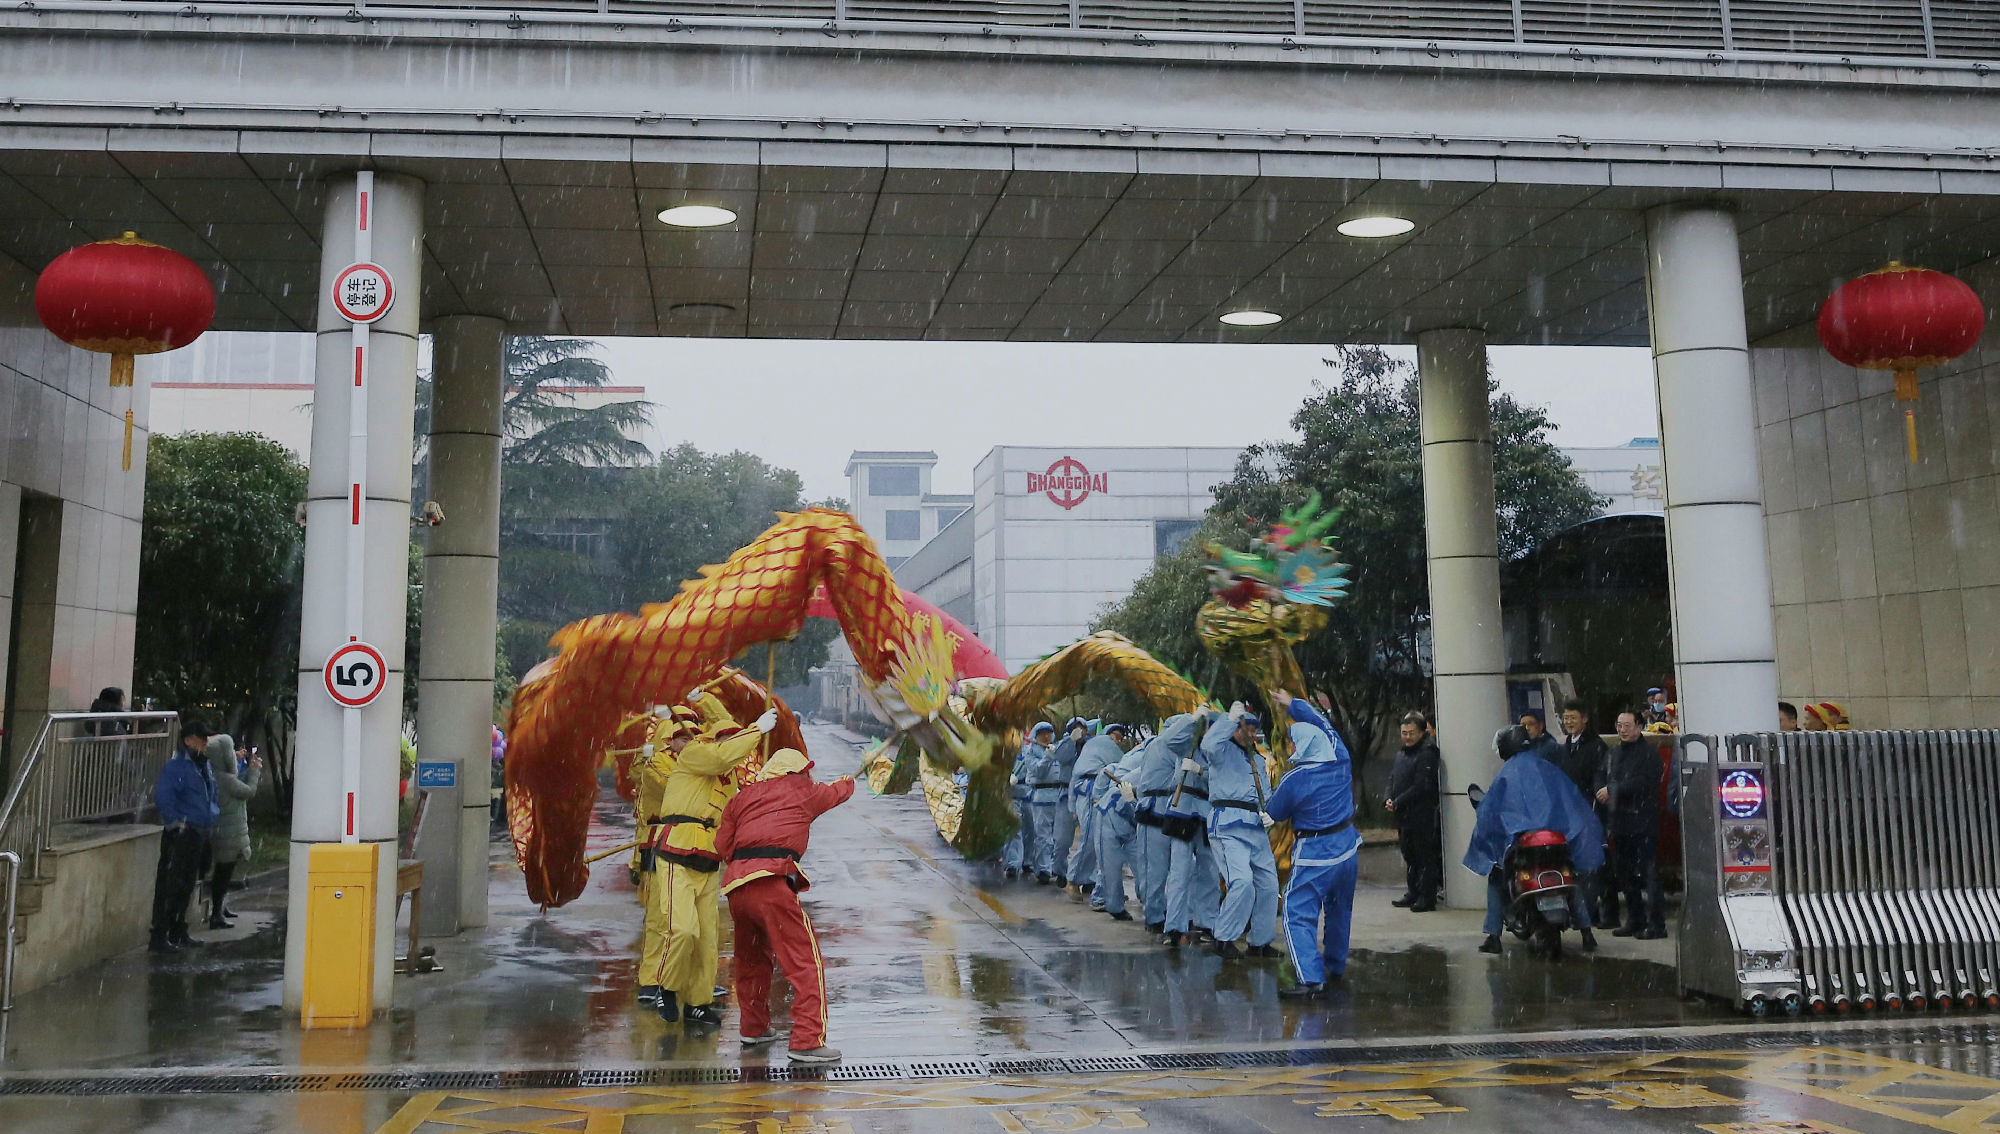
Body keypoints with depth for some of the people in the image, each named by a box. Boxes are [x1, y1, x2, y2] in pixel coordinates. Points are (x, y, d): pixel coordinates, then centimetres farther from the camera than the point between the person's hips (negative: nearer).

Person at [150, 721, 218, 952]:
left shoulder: (204, 765, 15)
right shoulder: (175, 766, -12)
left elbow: (210, 796, 30)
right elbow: (162, 796, -22)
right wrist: (176, 822, -21)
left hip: (198, 834, 9)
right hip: (180, 835, -9)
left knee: (187, 885, 15)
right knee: (170, 885, -7)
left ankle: (178, 933, 24)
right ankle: (159, 936, -3)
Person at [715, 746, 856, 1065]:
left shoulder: (744, 795, 25)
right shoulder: (802, 789, 15)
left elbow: (722, 844, 18)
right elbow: (836, 792, 35)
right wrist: (848, 781, 57)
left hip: (735, 884, 6)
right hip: (771, 882, -6)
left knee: (751, 958, 24)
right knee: (805, 961, -5)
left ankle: (754, 1028, 36)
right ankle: (807, 1042, -11)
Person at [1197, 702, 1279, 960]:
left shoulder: (1258, 760, 26)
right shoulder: (1224, 750, 2)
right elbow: (1209, 745, -22)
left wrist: (1268, 813, 7)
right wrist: (1230, 718, -15)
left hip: (1256, 828, 8)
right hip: (1229, 825, -8)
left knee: (1268, 885, 9)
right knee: (1242, 881, -23)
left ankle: (1260, 941, 25)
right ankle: (1224, 939, -9)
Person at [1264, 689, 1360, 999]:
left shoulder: (1294, 779, -19)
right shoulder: (1341, 761, -4)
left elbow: (1275, 813, -2)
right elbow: (1323, 724, 13)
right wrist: (1292, 703, 23)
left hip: (1315, 855, -7)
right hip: (1347, 847, 7)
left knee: (1299, 914, -6)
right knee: (1340, 911, 24)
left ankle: (1311, 979, -20)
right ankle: (1336, 966, 41)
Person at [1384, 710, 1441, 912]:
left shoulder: (1427, 754, -13)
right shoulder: (1401, 754, 16)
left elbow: (1421, 787, -19)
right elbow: (1392, 780, 19)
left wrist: (1398, 803, -16)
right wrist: (1388, 799, -1)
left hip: (1421, 816, -9)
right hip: (1403, 816, 9)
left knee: (1425, 857, -3)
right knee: (1409, 856, 15)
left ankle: (1427, 897, 0)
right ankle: (1412, 893, 24)